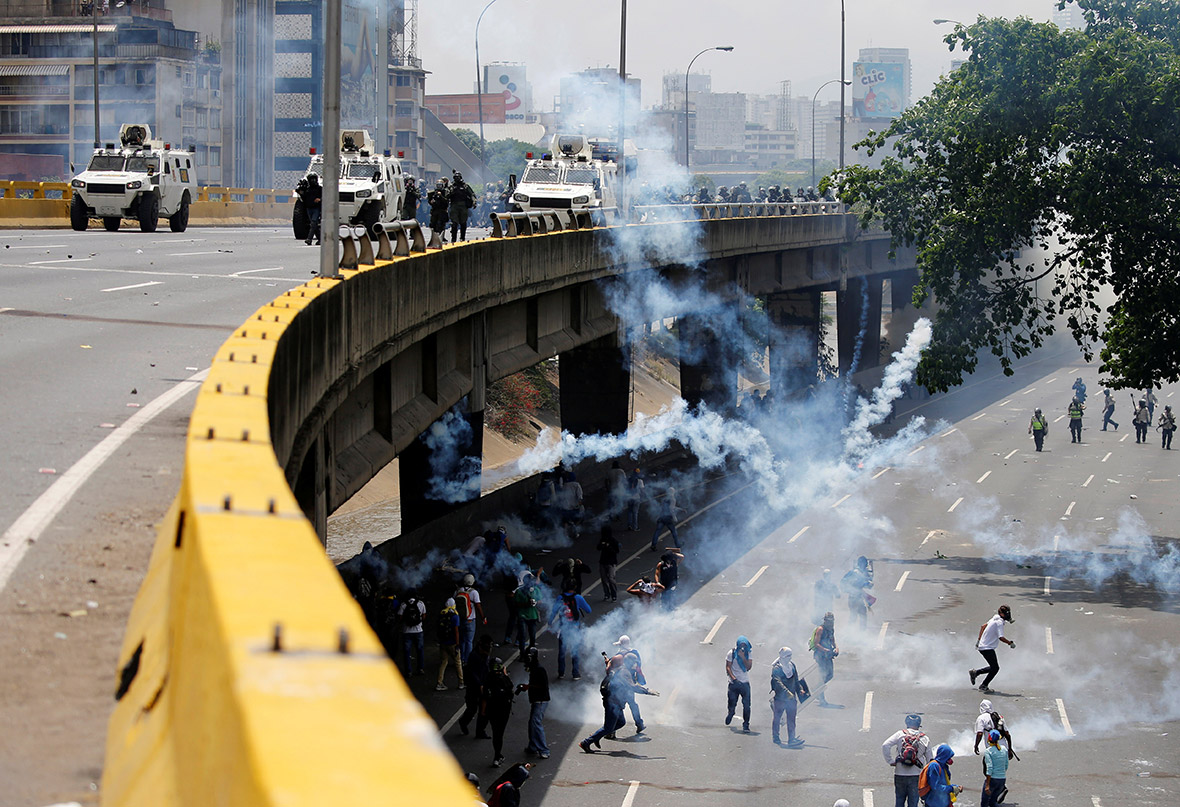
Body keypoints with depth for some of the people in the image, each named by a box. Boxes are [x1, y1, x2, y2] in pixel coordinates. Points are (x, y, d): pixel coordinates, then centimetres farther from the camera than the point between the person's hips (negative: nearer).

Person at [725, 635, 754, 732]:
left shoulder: (748, 653, 4)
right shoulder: (731, 653, -3)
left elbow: (749, 667, -5)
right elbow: (728, 667, -4)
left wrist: (743, 657, -17)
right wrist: (733, 678, -16)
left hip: (745, 683, 1)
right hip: (734, 683, -1)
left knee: (746, 705, -9)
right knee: (732, 704, 5)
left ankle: (746, 725, 0)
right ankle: (730, 713, 40)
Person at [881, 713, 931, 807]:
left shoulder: (900, 734, 3)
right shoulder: (925, 739, 5)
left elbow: (885, 746, -10)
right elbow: (929, 759, 6)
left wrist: (890, 761, -4)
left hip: (900, 774, 0)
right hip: (916, 775, 0)